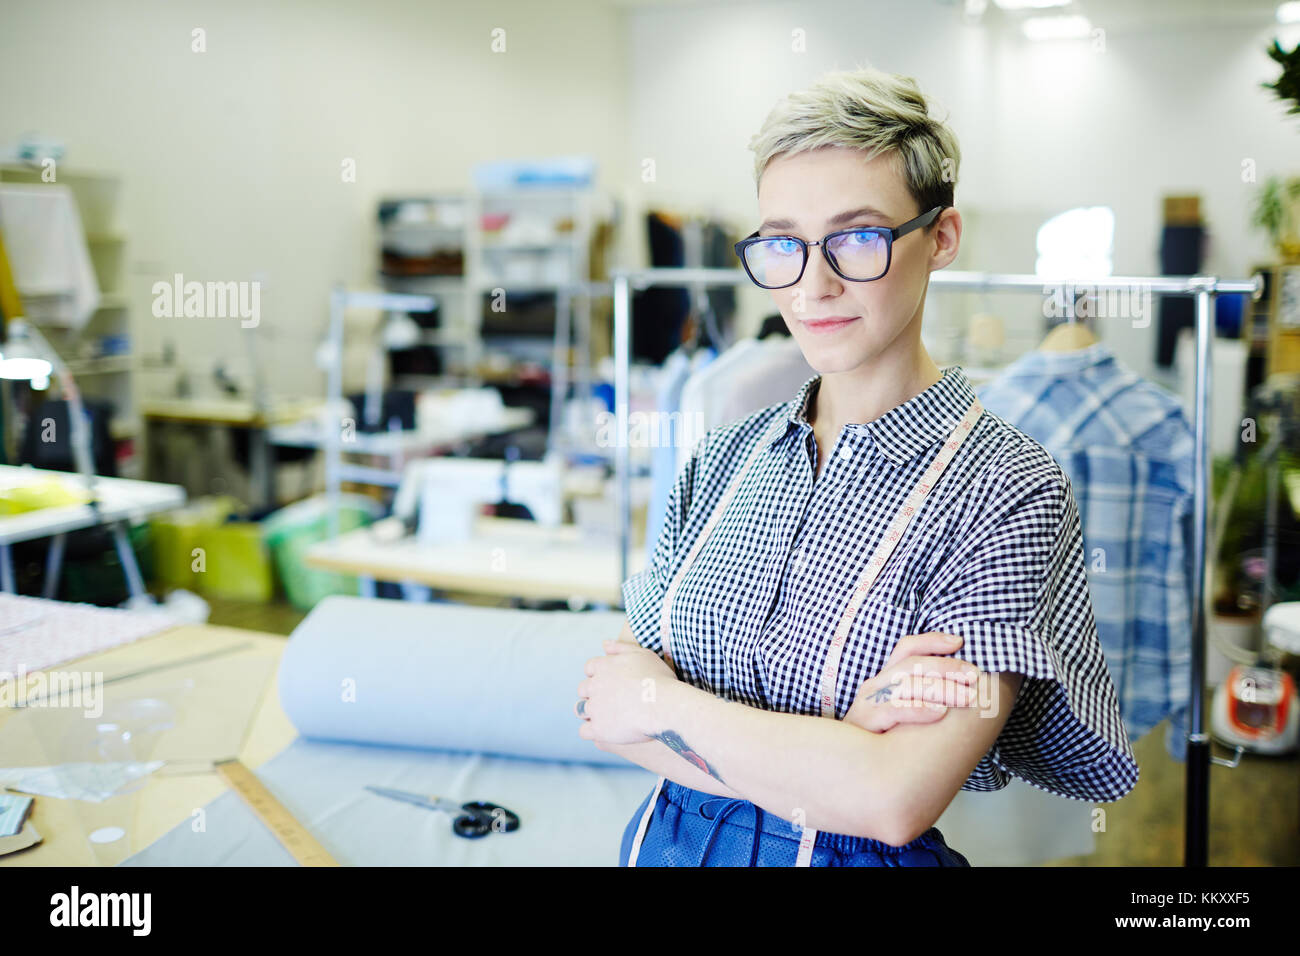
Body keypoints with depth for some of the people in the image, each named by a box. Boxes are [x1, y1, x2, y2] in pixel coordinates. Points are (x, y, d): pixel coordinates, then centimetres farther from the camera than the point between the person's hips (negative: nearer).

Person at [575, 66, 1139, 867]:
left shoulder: (1005, 488, -17)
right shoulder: (727, 456, -3)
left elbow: (895, 801, -25)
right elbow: (603, 709, -8)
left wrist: (658, 697, -15)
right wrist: (838, 740, -22)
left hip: (857, 856, -4)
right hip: (670, 842, 4)